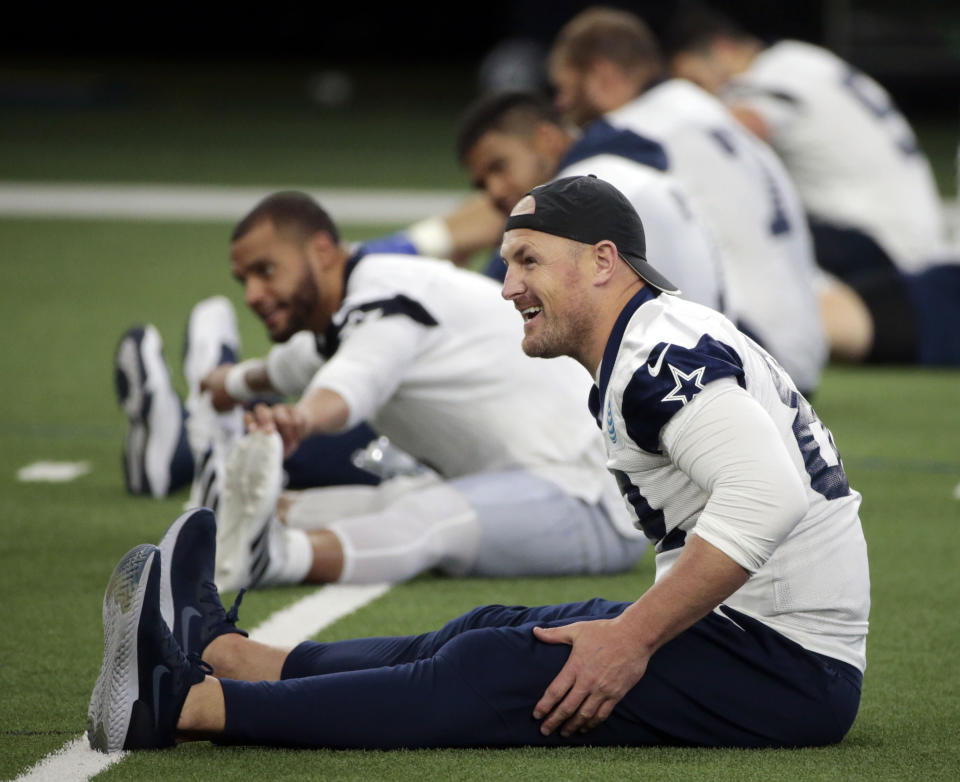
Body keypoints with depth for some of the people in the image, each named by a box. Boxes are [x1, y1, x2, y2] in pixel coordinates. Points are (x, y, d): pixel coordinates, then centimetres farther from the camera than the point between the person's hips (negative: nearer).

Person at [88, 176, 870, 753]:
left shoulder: (659, 356, -16)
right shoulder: (655, 348, 16)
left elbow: (768, 496, -30)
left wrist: (632, 641, -27)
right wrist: (631, 631, 6)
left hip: (785, 671, -10)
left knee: (493, 674, -14)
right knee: (490, 637, 11)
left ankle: (187, 704, -15)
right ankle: (221, 654, 12)